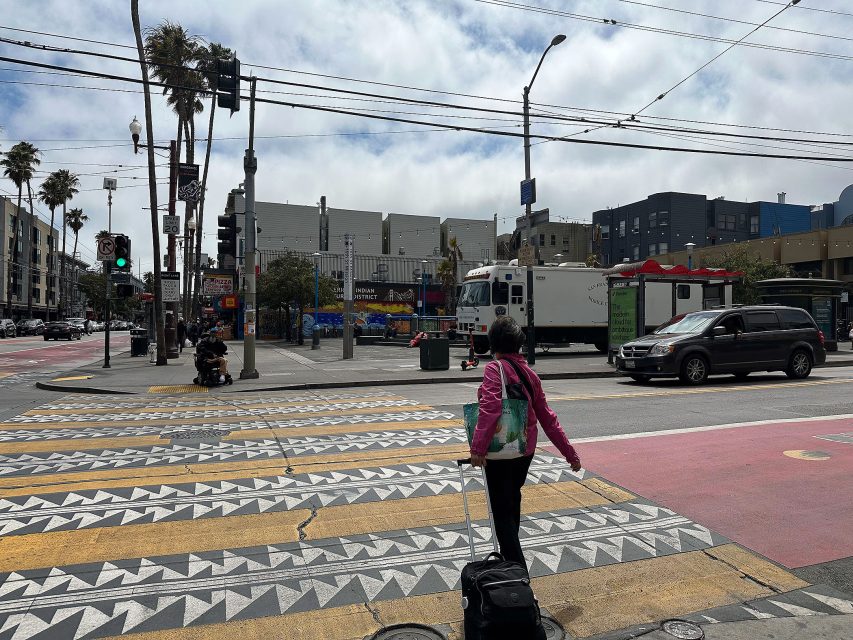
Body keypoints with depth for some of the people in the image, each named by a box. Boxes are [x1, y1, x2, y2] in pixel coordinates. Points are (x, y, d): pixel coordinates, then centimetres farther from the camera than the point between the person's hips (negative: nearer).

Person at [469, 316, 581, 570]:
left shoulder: (494, 368, -14)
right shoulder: (529, 372, 6)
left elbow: (490, 408, -30)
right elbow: (547, 416, 8)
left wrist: (478, 447, -31)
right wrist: (570, 453, 13)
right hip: (526, 450, 8)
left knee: (502, 512, 2)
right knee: (512, 501, 26)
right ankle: (510, 556, 44)